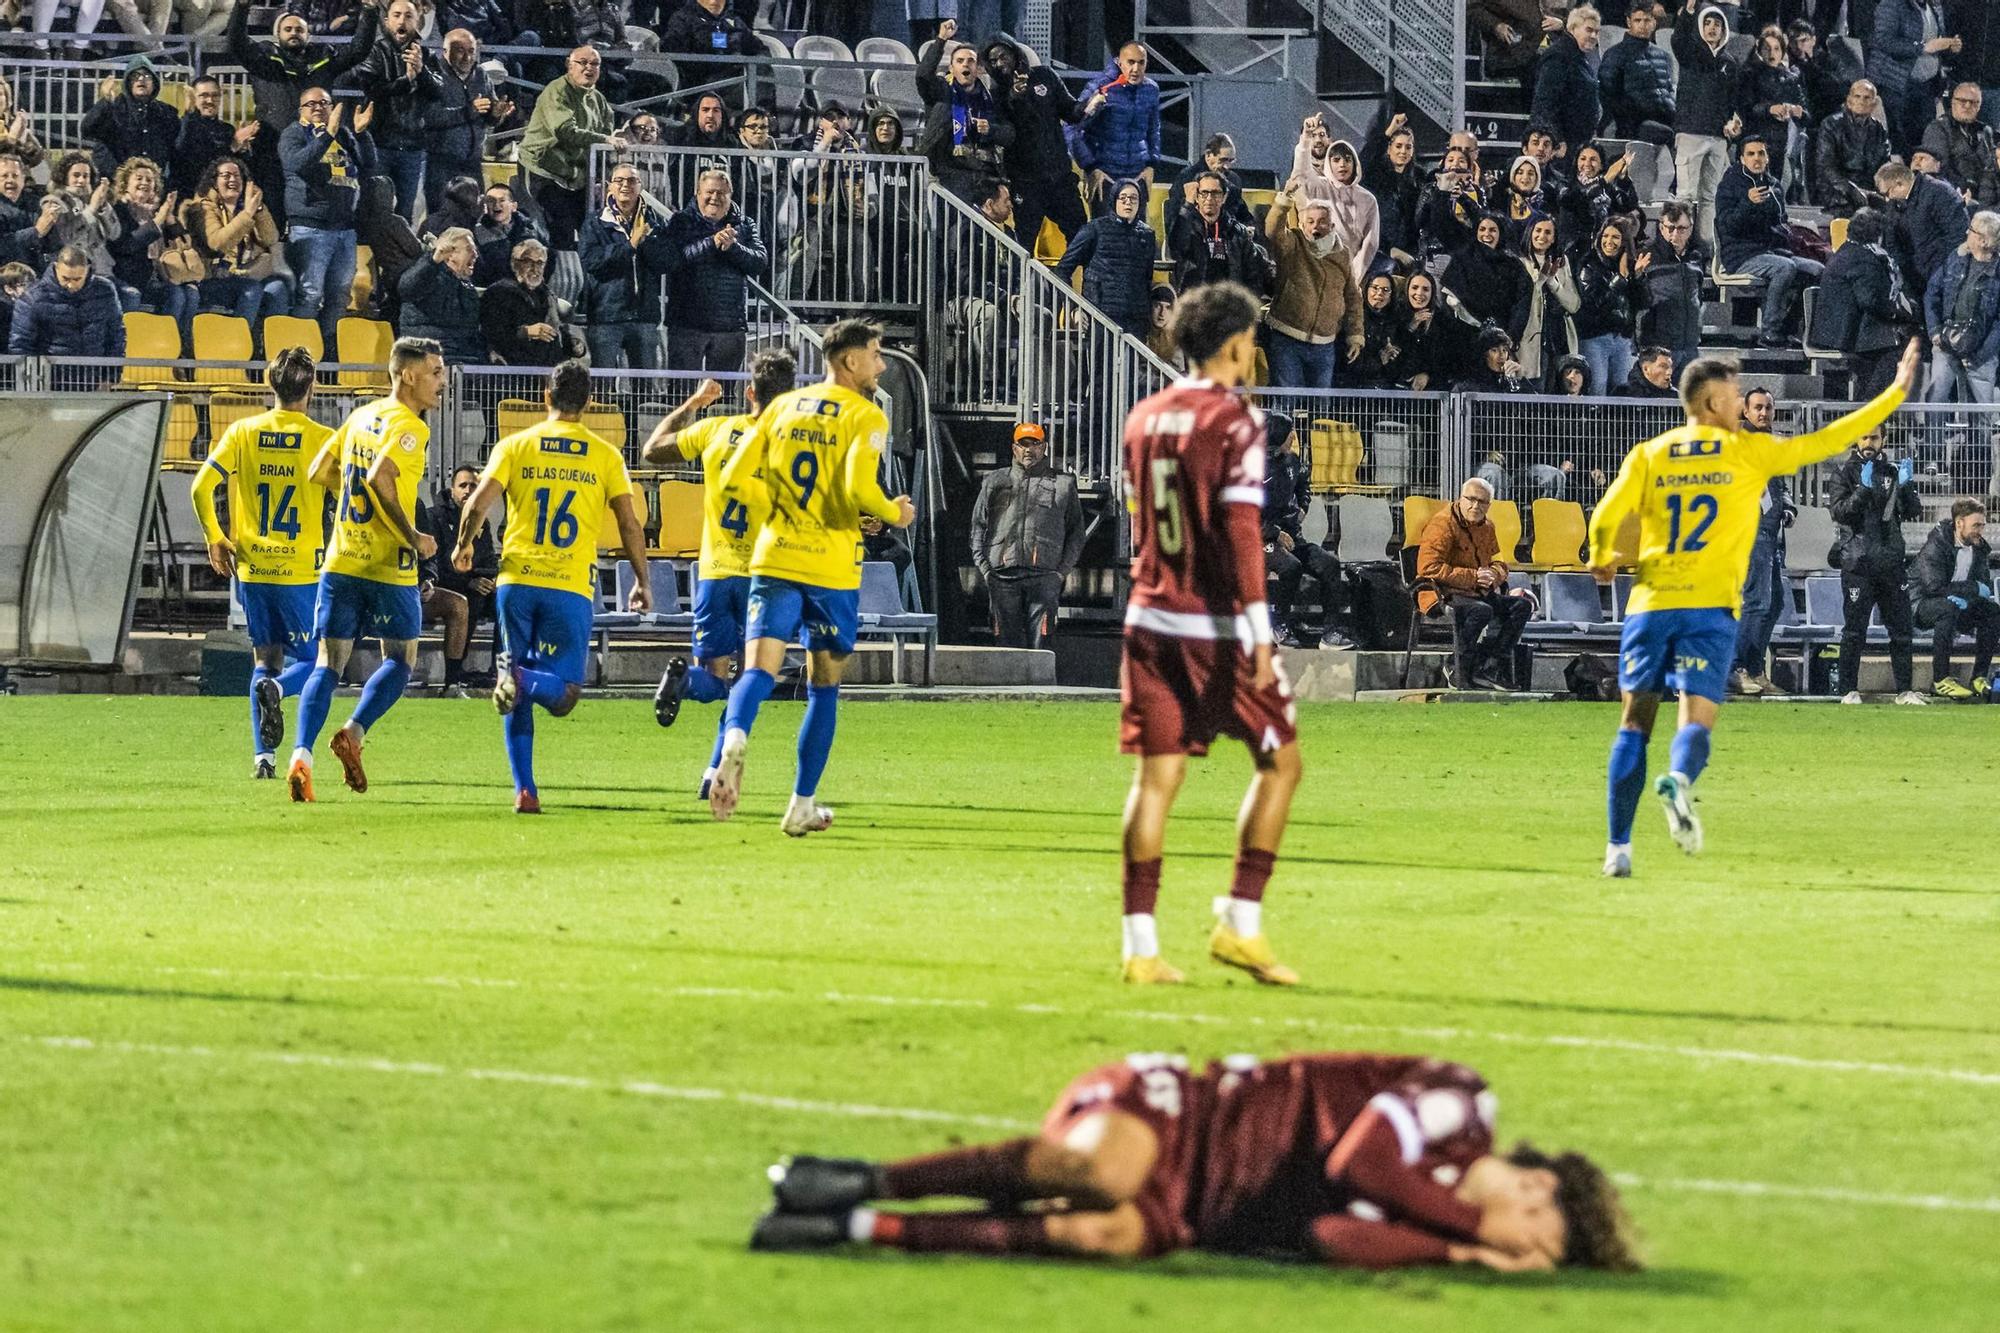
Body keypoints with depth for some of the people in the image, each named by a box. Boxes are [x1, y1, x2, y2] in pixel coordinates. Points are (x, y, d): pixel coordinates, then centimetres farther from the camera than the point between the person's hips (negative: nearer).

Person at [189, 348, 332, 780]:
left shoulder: (242, 432, 3)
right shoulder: (321, 438, -4)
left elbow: (201, 487, -4)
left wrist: (215, 539, 9)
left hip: (251, 567, 3)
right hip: (302, 570, -3)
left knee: (266, 658, 13)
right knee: (306, 659, 9)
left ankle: (263, 756, 3)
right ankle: (277, 688, -26)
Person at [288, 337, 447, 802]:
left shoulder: (361, 416, 12)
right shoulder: (409, 427, -11)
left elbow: (319, 472, 17)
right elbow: (381, 478, -26)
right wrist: (413, 537, -17)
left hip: (340, 562, 6)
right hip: (389, 567, -6)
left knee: (329, 664, 3)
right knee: (401, 659, 12)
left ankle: (301, 755, -13)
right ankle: (353, 733, -7)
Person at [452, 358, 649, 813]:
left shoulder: (515, 446, 5)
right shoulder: (605, 457, 5)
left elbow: (478, 504, -3)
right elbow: (630, 526, 4)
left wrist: (463, 546, 16)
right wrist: (642, 582, 16)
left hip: (517, 582, 1)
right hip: (572, 588, -1)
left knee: (518, 698, 12)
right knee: (562, 695, 4)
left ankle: (525, 790, 2)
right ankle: (524, 679, -30)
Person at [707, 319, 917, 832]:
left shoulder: (782, 406, 11)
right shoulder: (866, 416, -4)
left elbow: (735, 478, 8)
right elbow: (859, 488, -19)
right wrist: (894, 514, 1)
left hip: (774, 559, 3)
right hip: (831, 568, -3)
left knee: (759, 670, -7)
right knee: (824, 687, 11)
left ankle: (735, 740, -40)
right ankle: (802, 807, 13)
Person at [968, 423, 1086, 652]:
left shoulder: (1063, 483, 15)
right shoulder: (995, 482, 19)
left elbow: (1077, 530, 14)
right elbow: (978, 526, 16)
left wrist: (1063, 570, 2)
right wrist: (984, 567, 3)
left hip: (1045, 575, -2)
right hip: (1002, 576, 2)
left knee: (1039, 642, -9)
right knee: (1007, 639, -2)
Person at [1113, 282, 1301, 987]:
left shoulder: (1145, 418, 10)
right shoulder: (1234, 421, -11)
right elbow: (1241, 530, -17)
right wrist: (1259, 632, -18)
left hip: (1151, 617, 6)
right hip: (1217, 624, -6)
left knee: (1156, 776, 6)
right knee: (1280, 762, 8)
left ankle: (1140, 945, 1)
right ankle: (1240, 923, 3)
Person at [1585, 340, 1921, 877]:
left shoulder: (1648, 455, 9)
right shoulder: (1748, 451, 5)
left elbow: (1605, 517, -1)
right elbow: (1823, 443, 7)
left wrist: (1602, 561, 21)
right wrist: (1896, 394, 16)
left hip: (1650, 603, 2)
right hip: (1710, 609, -2)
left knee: (1635, 721, 8)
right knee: (1697, 718, -5)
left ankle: (1618, 846, 2)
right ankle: (1678, 781, -40)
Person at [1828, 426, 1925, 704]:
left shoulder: (1893, 471, 13)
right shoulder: (1845, 472, 3)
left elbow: (1914, 513, 7)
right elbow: (1839, 512, -9)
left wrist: (1905, 486, -10)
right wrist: (1863, 488, -20)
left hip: (1892, 559, 3)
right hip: (1859, 561, -3)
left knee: (1901, 628, 4)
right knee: (1854, 630, -3)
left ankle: (1904, 690, 9)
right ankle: (1849, 690, 1)